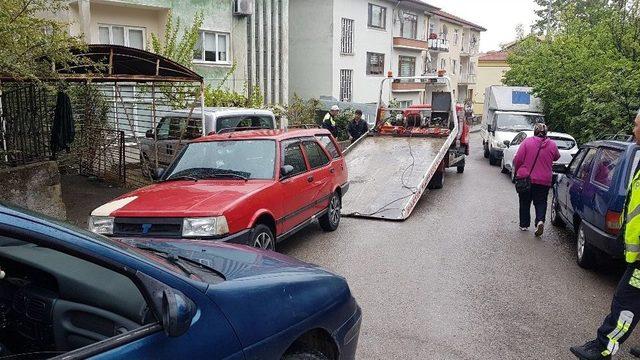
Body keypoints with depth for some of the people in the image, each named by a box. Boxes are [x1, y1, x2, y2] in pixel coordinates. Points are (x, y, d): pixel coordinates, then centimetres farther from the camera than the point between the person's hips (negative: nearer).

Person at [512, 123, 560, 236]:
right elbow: (556, 157, 18)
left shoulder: (527, 142, -8)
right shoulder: (552, 145, 0)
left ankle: (524, 224, 19)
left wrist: (516, 172, 6)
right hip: (544, 180, 1)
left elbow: (518, 159, -9)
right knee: (541, 202, 11)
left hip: (525, 178, -1)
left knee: (525, 202, 13)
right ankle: (540, 220, -12)